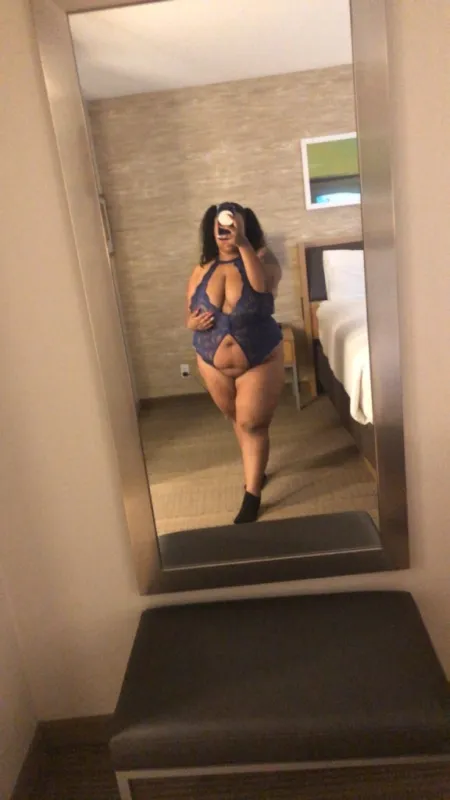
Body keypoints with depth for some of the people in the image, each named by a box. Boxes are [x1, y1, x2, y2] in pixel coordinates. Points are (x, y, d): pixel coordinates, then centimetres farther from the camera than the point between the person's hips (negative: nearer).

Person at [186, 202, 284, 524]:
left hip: (260, 363, -4)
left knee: (252, 425, -2)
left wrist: (243, 243, -36)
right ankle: (257, 468, 44)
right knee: (239, 421, 20)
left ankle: (252, 495, 8)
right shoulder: (201, 271, 0)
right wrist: (194, 322, -16)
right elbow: (189, 316, 7)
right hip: (214, 366, 4)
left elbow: (264, 285, -33)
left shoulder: (260, 259, -10)